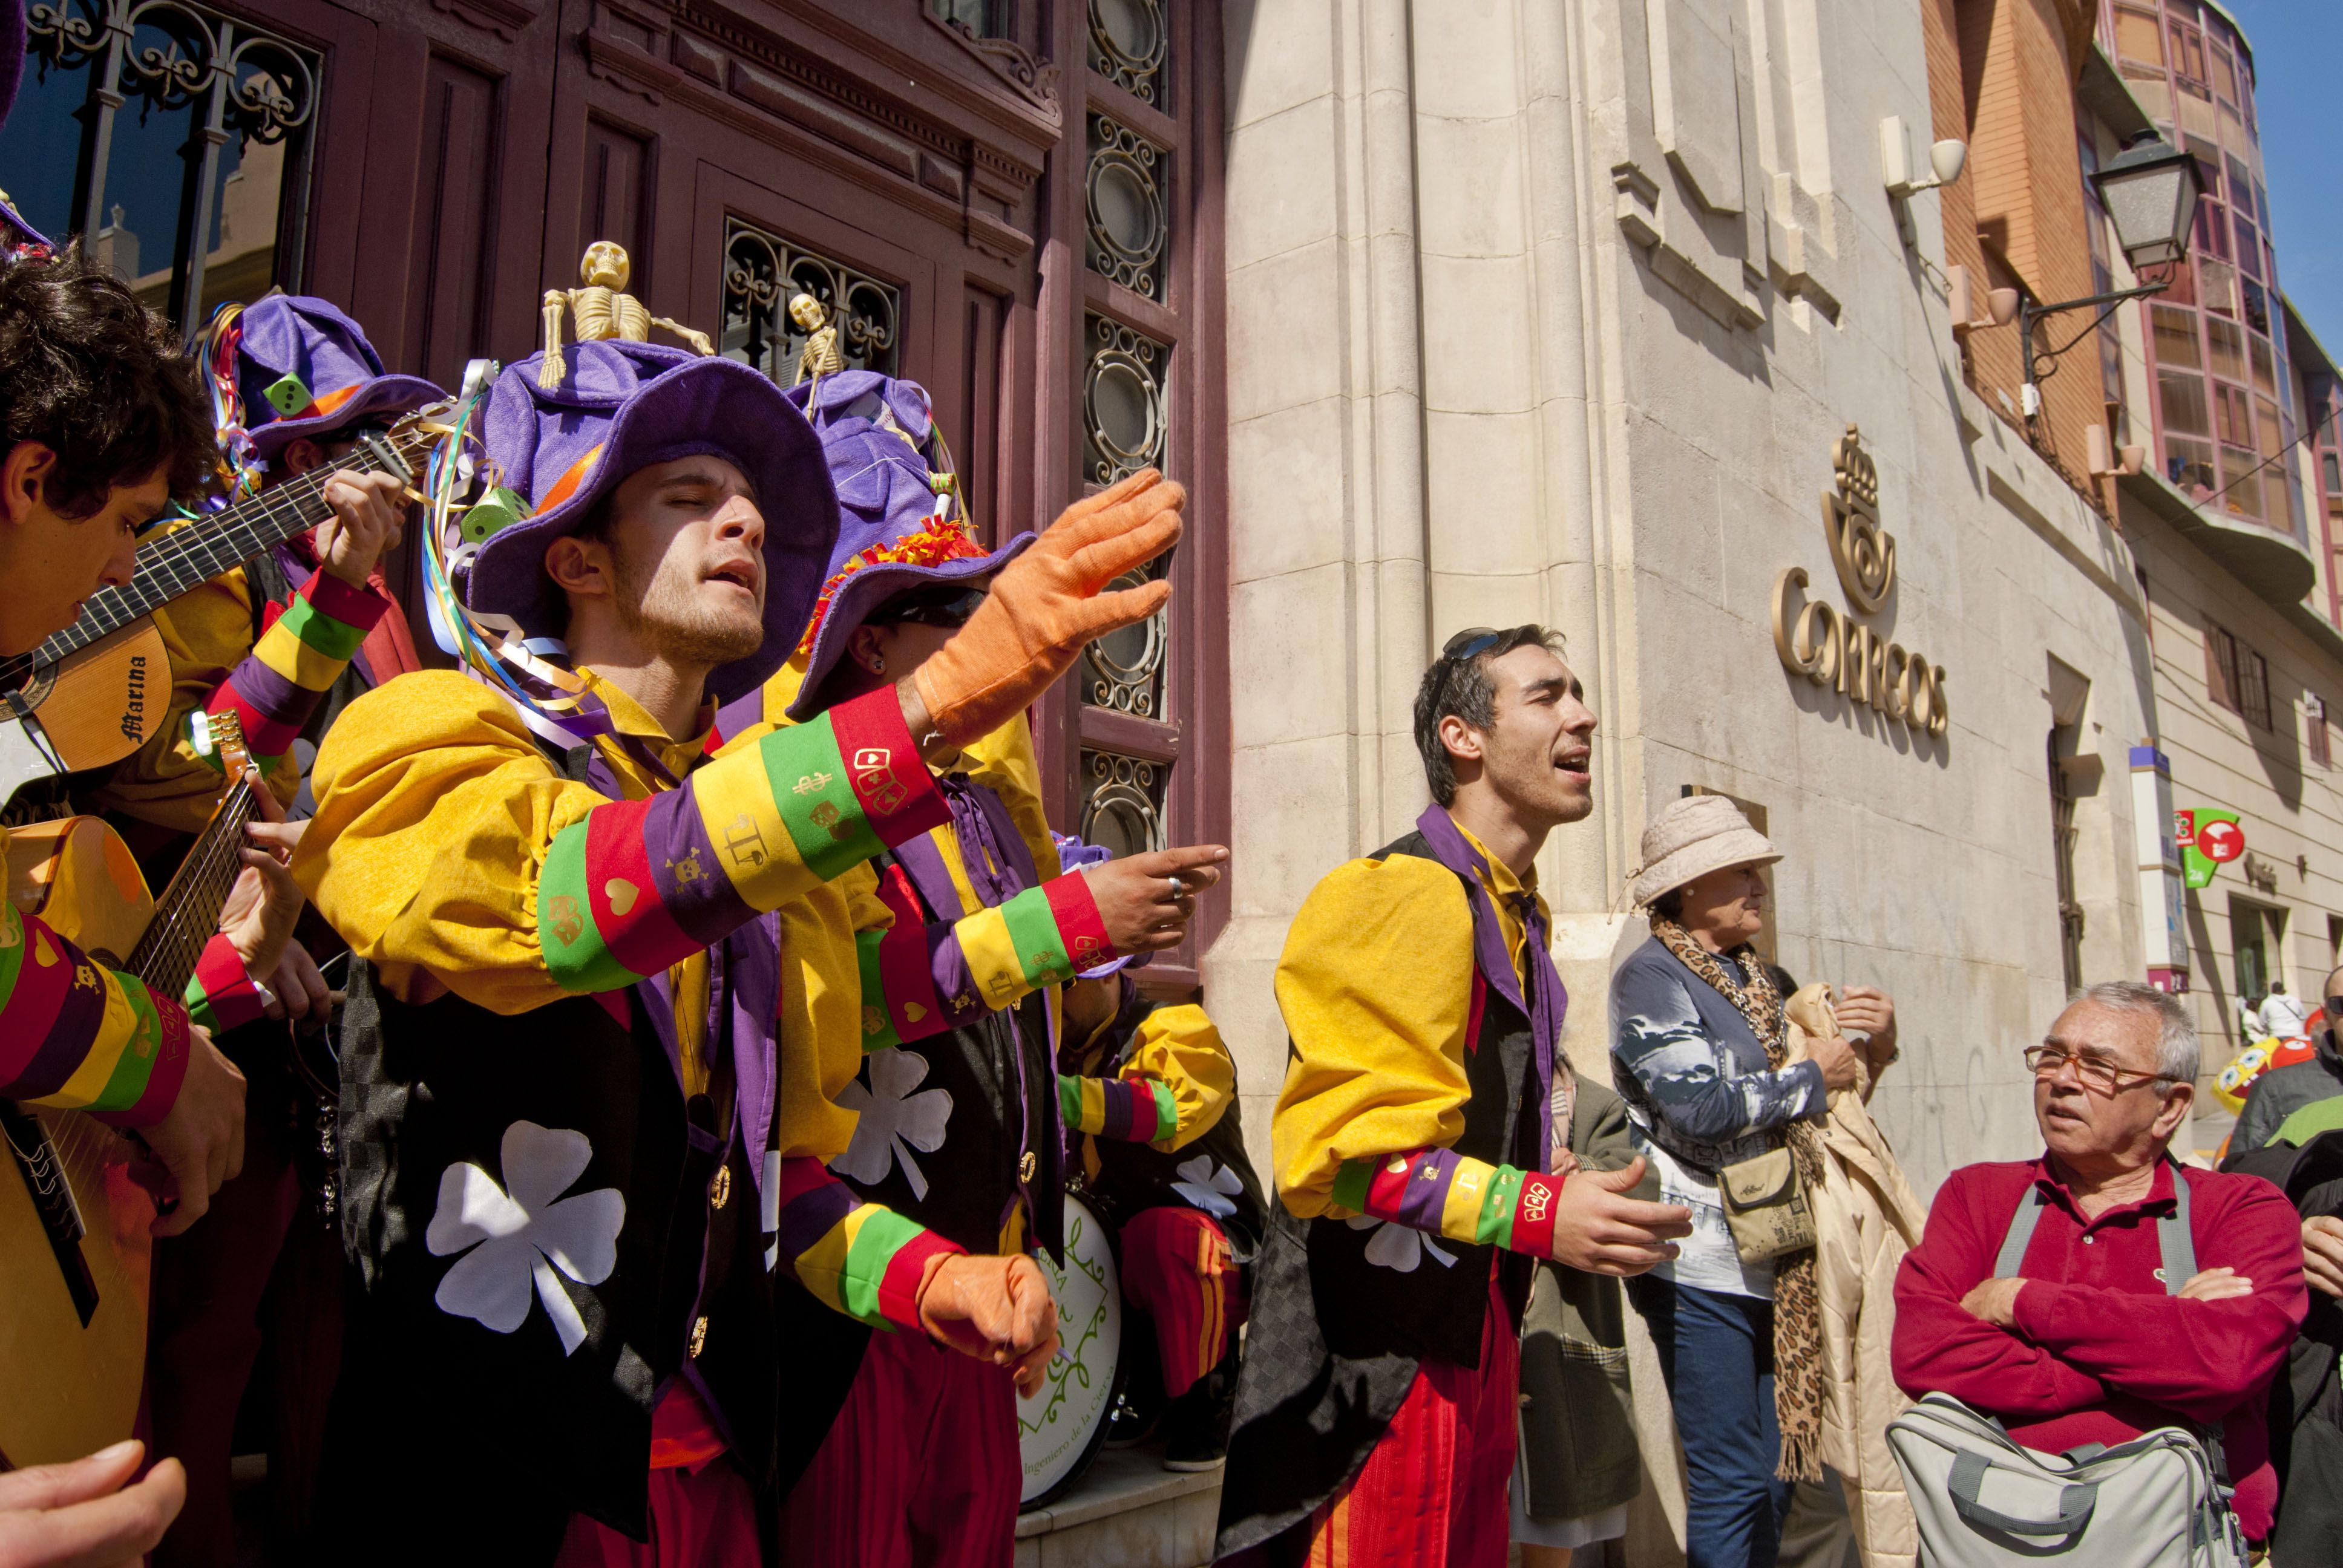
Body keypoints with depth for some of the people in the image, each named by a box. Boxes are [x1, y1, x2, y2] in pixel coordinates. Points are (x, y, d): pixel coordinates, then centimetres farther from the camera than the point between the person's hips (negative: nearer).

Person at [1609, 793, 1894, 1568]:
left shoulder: (1760, 980, 16)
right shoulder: (1650, 975, -9)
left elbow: (1837, 1087, 24)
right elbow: (1700, 1104, -21)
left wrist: (1876, 1043, 4)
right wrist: (1811, 1079, -9)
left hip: (1774, 1263, 8)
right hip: (1702, 1267, -8)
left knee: (1775, 1477, 14)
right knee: (1731, 1483, -3)